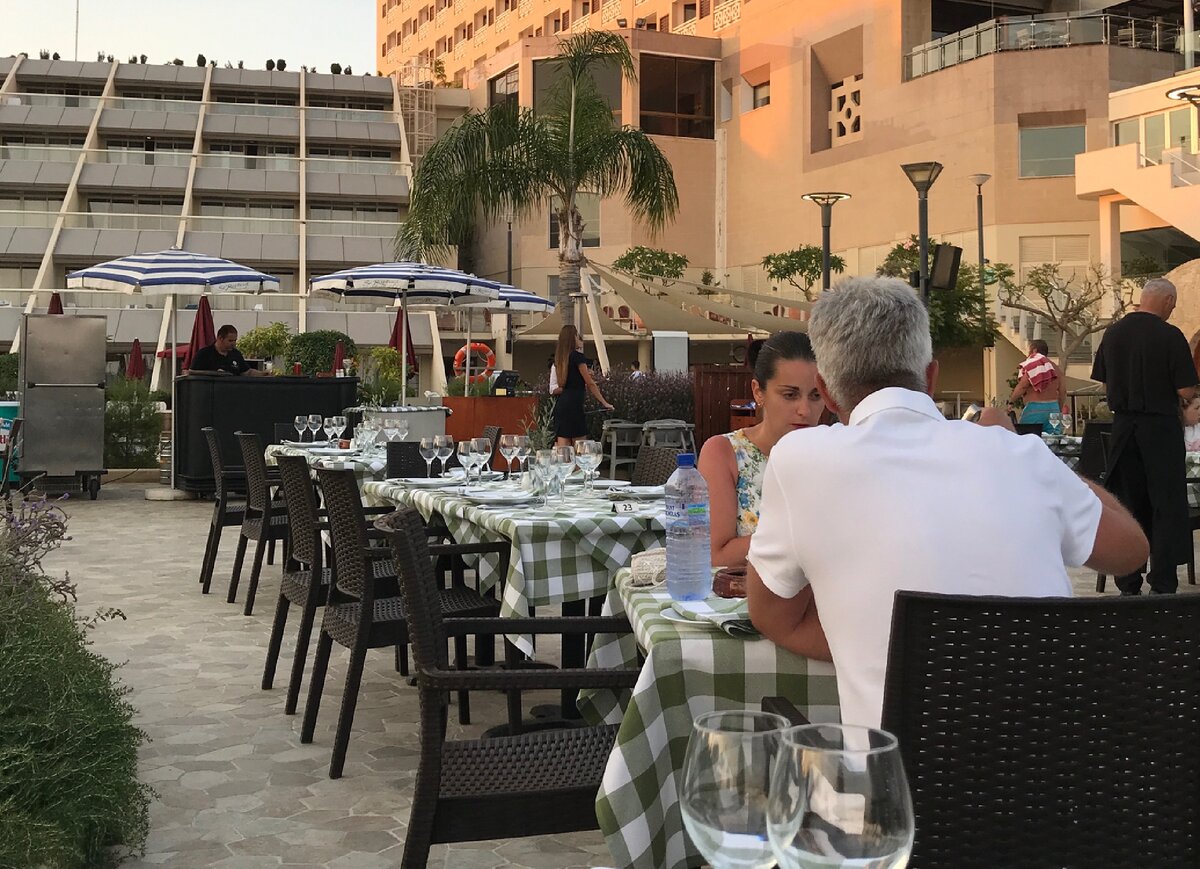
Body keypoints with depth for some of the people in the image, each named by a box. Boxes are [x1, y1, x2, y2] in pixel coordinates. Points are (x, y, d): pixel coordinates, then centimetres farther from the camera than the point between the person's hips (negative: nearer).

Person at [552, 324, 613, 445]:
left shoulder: (560, 358, 16)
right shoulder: (577, 356, -6)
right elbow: (590, 383, -5)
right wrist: (604, 403, 0)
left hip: (560, 404, 8)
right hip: (573, 404, -8)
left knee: (562, 447, 2)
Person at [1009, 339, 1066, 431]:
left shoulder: (1030, 366, -6)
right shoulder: (1055, 367, 13)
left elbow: (1022, 387, -13)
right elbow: (1063, 392, 12)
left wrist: (1011, 402, -3)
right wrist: (1059, 411, 21)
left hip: (1035, 408, -6)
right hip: (1054, 408, 6)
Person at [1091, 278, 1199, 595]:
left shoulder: (1112, 333, 2)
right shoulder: (1170, 336, -13)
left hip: (1123, 426, 5)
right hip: (1161, 427, -5)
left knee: (1128, 506, 11)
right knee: (1167, 507, 4)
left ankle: (1128, 586, 14)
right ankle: (1162, 586, 2)